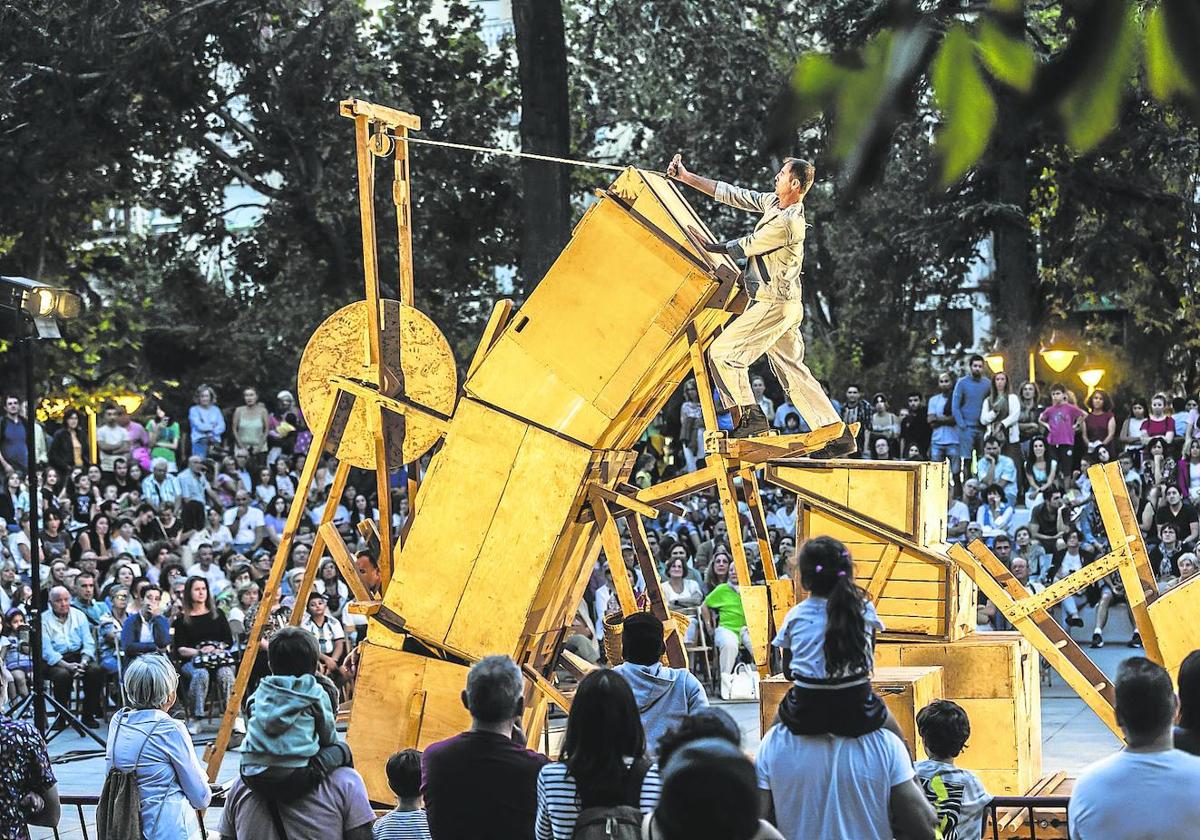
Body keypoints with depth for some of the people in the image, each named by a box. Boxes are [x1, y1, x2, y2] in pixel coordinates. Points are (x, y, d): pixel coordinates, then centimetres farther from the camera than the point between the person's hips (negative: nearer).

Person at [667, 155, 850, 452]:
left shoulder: (786, 222, -21)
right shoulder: (774, 202, 7)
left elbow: (744, 248, -12)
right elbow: (732, 195, 10)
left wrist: (705, 247, -1)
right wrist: (686, 177, 9)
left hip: (774, 305, -10)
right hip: (785, 304, 10)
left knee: (723, 351, -6)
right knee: (793, 372, 10)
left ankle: (749, 414, -2)